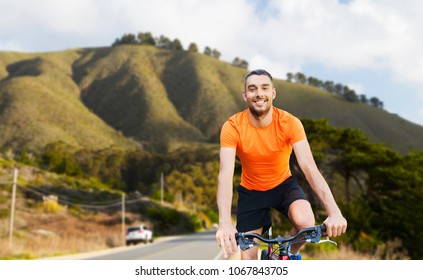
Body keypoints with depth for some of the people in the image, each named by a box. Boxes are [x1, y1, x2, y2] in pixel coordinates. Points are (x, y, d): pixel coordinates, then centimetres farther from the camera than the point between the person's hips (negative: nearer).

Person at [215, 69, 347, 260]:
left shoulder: (290, 123, -21)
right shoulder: (232, 128, -23)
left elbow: (309, 167, -30)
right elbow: (225, 176, -34)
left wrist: (334, 212, -44)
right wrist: (225, 223, -51)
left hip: (283, 185, 0)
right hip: (251, 191, 0)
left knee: (305, 222, -29)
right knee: (248, 257, -7)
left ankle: (293, 253, 5)